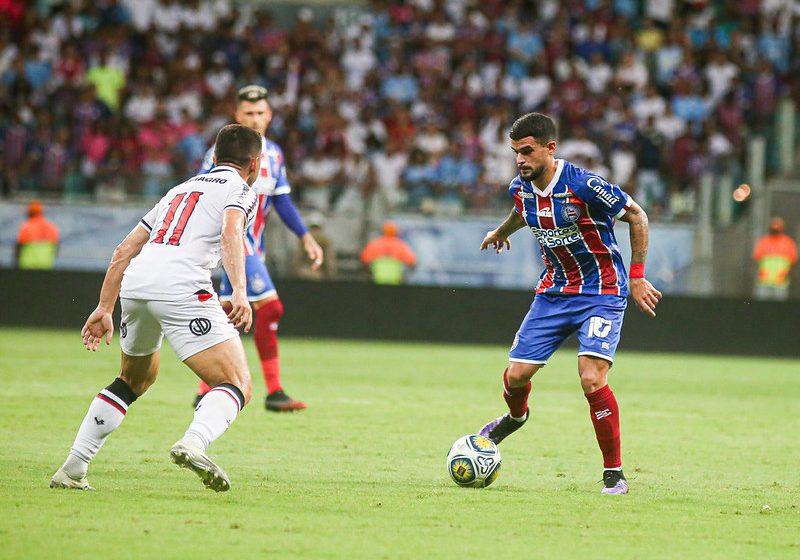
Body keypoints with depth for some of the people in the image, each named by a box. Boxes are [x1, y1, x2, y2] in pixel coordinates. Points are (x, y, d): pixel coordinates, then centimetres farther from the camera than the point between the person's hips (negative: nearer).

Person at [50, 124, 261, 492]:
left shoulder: (181, 190, 33)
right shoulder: (241, 189, 13)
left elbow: (124, 251, 28)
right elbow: (231, 235, -10)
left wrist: (104, 309, 31)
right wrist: (239, 293, -22)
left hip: (135, 282, 7)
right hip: (182, 286, -7)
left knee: (135, 379, 29)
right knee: (237, 385, -5)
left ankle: (72, 469, 23)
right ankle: (193, 444, -35)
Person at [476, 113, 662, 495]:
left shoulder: (584, 185, -24)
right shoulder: (521, 188, -4)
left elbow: (637, 217, -11)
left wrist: (637, 278, -11)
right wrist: (502, 231, 42)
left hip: (601, 294, -6)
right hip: (554, 291, 6)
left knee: (592, 380, -22)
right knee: (515, 376, 1)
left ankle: (614, 473, -7)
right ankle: (515, 416, 39)